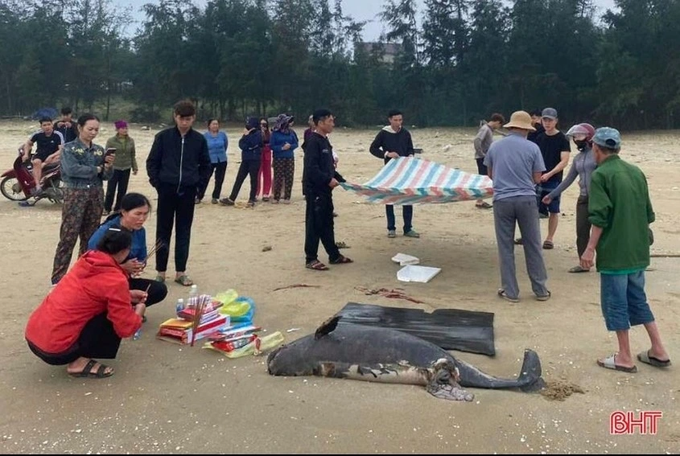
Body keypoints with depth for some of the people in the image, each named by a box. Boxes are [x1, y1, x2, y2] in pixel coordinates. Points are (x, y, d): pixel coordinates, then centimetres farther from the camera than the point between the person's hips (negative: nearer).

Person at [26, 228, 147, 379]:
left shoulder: (86, 261, 6)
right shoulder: (115, 280, -16)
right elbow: (125, 327, -10)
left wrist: (127, 295, 22)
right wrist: (139, 311, 10)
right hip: (55, 349, -8)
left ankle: (78, 356, 14)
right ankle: (79, 362, -1)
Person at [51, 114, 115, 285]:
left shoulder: (99, 150, 12)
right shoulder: (69, 148, -1)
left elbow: (106, 176, 9)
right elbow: (72, 169, -18)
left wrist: (109, 166, -12)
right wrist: (96, 169, -8)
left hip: (96, 196, 5)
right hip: (75, 195, -5)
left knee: (90, 238, 9)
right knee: (68, 238, -7)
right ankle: (57, 279, -2)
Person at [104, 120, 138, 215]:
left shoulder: (131, 141, 3)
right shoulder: (111, 140, -7)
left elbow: (133, 155, 9)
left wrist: (135, 167, 7)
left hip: (126, 169, 3)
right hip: (114, 168, -3)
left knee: (123, 190, 8)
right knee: (111, 190, -1)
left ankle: (118, 208, 21)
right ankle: (107, 208, 12)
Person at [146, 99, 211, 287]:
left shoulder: (199, 140, 3)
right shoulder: (163, 136, -2)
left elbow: (206, 165, 12)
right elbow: (152, 162, 3)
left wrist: (200, 185, 4)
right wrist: (157, 183, -3)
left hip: (188, 192, 1)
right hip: (167, 190, -1)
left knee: (184, 232, 6)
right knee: (163, 231, 5)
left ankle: (180, 272, 15)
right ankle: (161, 271, 14)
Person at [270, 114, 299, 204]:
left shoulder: (291, 132, 5)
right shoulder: (275, 133, -4)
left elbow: (296, 144, 8)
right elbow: (272, 146, -4)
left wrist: (290, 146, -12)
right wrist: (282, 147, -17)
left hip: (290, 158, 3)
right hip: (278, 158, -3)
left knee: (289, 178, 2)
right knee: (278, 178, -1)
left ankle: (287, 197, 10)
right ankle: (276, 197, 7)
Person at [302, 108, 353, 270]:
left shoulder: (325, 141, 16)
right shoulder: (313, 142, -15)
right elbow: (311, 168, -23)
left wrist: (341, 180, 13)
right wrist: (328, 180, -22)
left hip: (325, 190, 10)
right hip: (315, 190, -10)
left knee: (327, 223, 15)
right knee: (314, 225, -4)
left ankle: (334, 255, 24)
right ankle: (311, 259, 4)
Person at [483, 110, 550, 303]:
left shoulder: (495, 146, 4)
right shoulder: (532, 148, -3)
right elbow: (537, 178, 0)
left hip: (502, 200, 1)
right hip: (526, 199, -1)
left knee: (506, 247, 7)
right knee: (533, 246, 10)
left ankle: (511, 291, 11)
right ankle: (540, 290, 19)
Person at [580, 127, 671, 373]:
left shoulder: (600, 175, -12)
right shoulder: (636, 172, 9)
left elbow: (599, 217, -18)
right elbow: (648, 213, 14)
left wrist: (590, 249, -14)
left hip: (614, 251, -7)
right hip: (638, 250, 7)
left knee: (616, 302, 4)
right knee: (638, 299, 19)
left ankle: (625, 358, 11)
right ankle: (658, 351, 22)